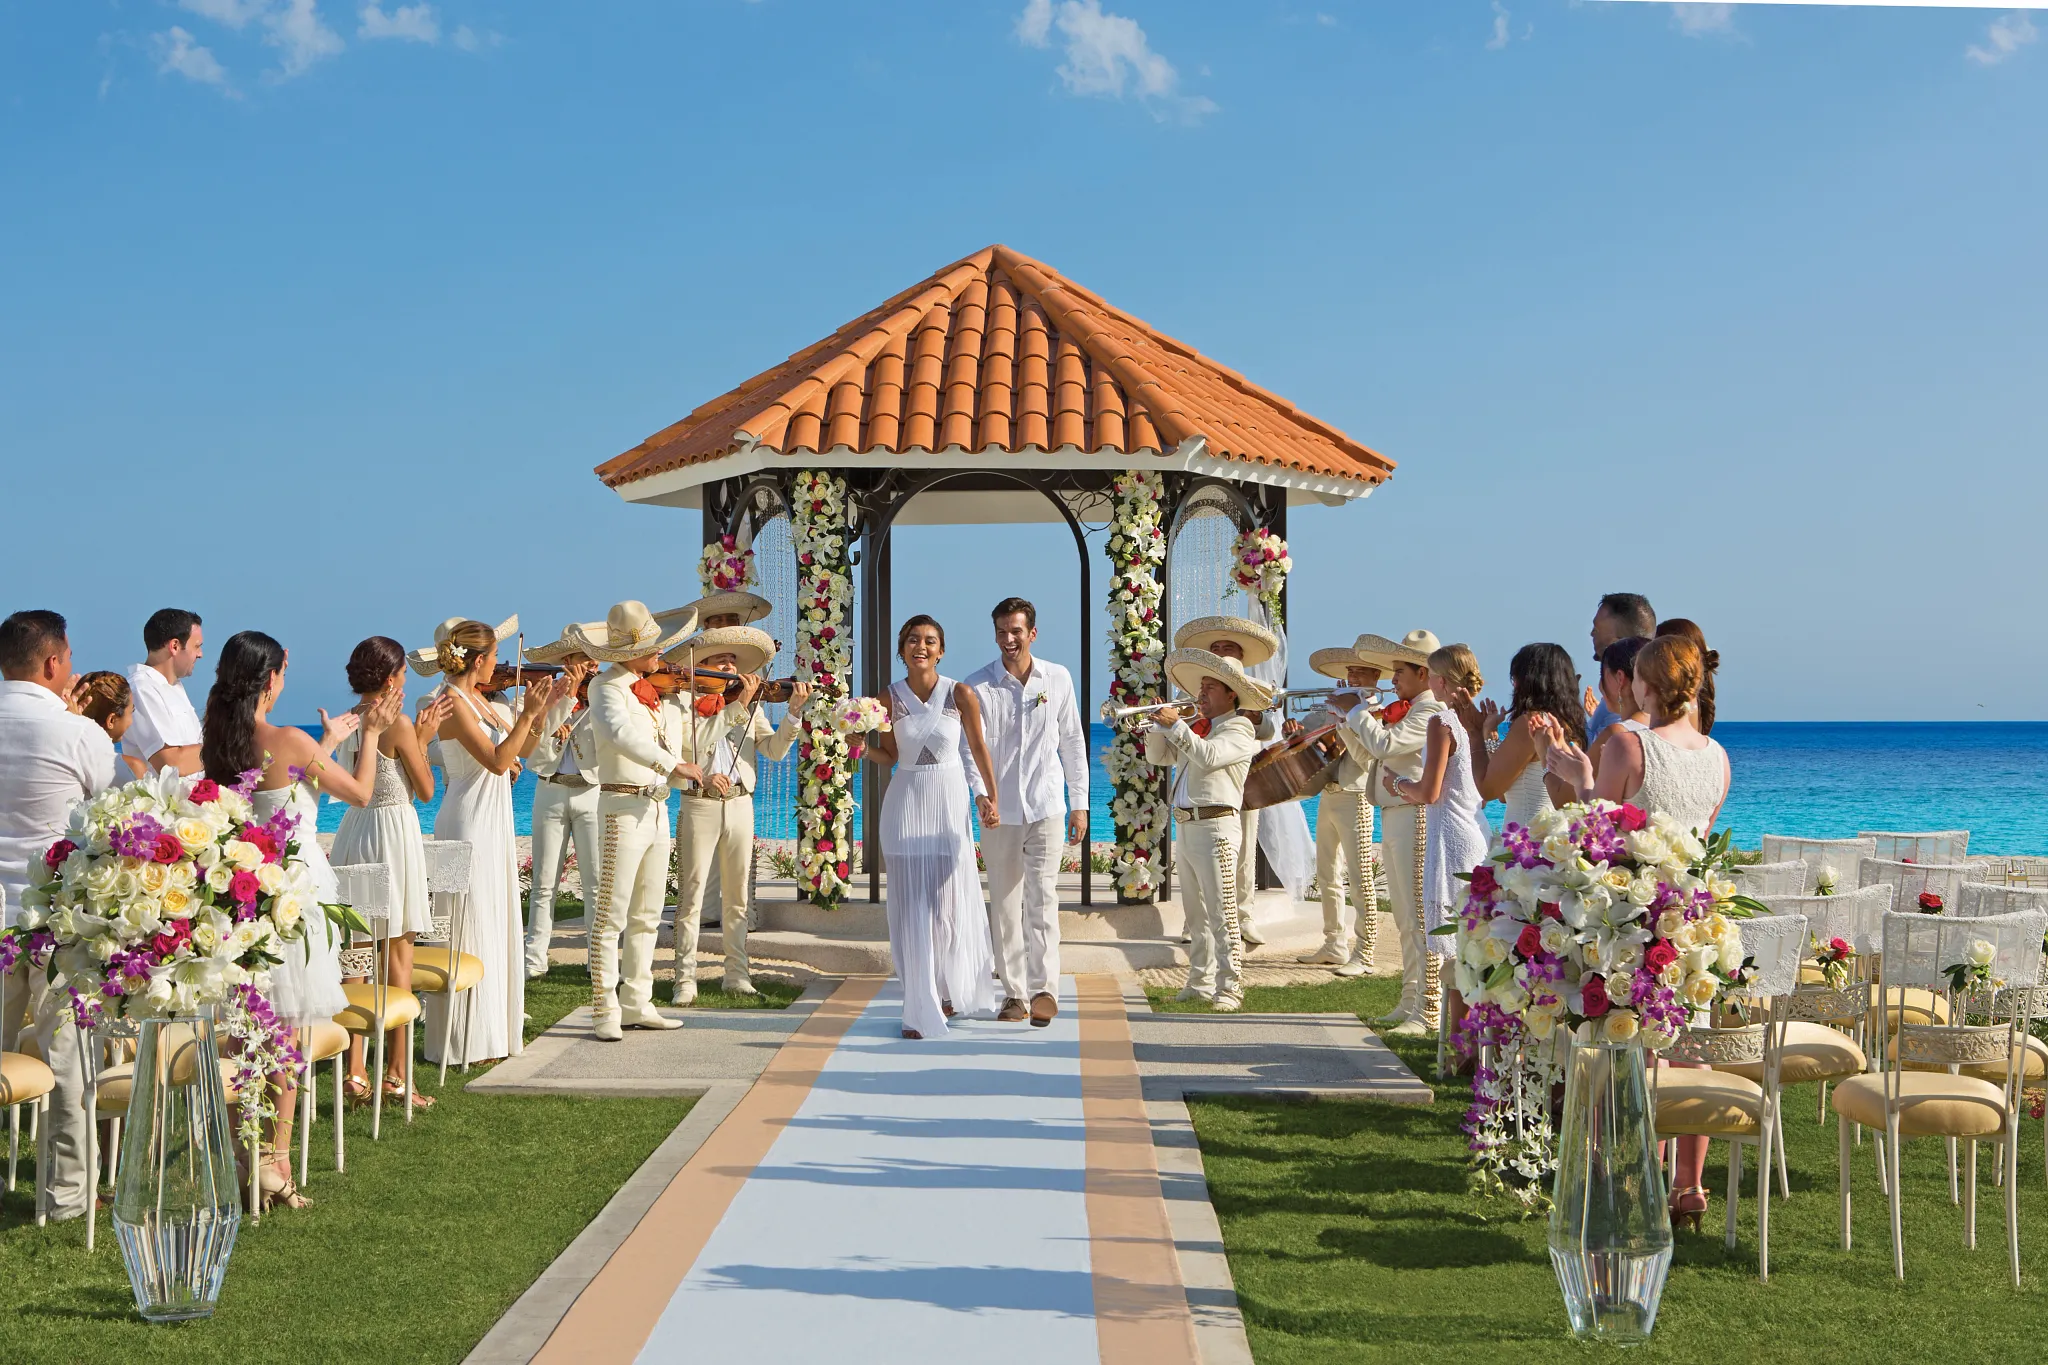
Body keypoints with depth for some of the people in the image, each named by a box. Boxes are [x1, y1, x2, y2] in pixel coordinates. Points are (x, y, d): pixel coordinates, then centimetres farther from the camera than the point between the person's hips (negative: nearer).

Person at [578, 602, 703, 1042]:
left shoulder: (652, 688, 12)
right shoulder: (606, 687, -11)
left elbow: (669, 733, 17)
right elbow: (621, 734, -30)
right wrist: (671, 766, -37)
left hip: (657, 808, 8)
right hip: (623, 807, -8)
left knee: (646, 917, 12)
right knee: (610, 916, -5)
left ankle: (637, 1005, 20)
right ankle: (605, 1013, -2)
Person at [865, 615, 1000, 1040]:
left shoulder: (961, 695, -5)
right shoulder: (889, 697, -1)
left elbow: (978, 748, 4)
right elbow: (889, 756, 9)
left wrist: (991, 799, 3)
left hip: (949, 801, -1)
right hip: (906, 800, 1)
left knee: (949, 902, 3)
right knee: (911, 905, -1)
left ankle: (951, 991, 29)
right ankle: (921, 1009, 3)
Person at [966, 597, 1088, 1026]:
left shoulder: (1058, 679, 4)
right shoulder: (978, 685, -2)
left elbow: (1073, 743, 10)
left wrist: (1080, 803, 8)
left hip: (1046, 806, -1)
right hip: (999, 811, 1)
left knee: (1042, 897, -13)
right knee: (1004, 905, 6)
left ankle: (1045, 989, -17)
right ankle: (1014, 994, 13)